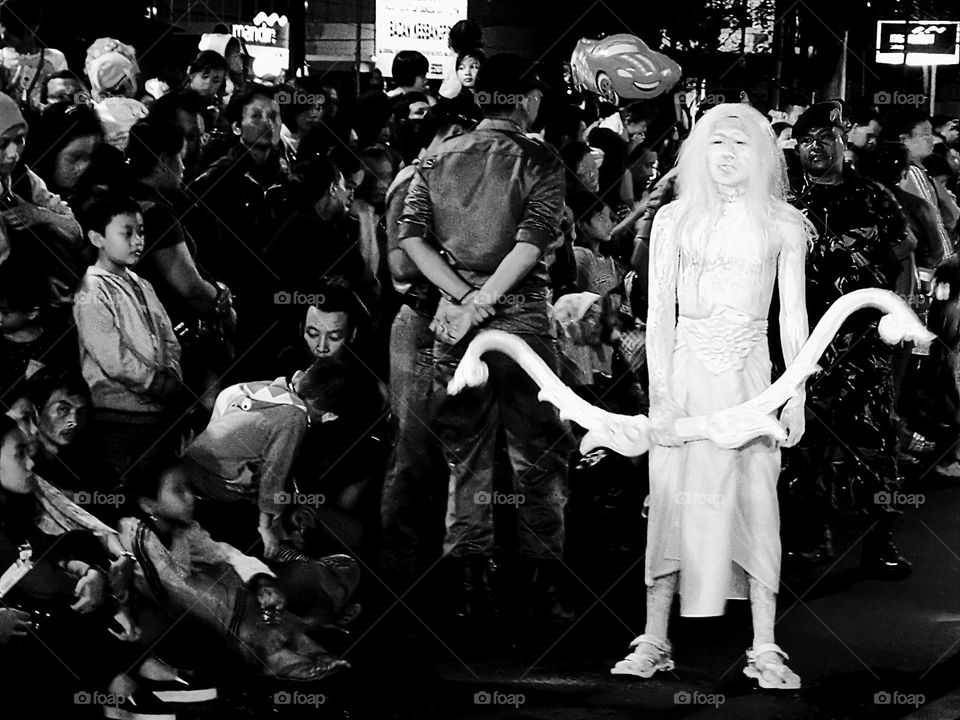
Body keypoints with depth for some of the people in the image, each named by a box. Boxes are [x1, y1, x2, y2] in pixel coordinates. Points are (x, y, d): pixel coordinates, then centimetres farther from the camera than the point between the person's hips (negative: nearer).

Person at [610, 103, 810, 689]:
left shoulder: (784, 224, 6)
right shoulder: (674, 221, 5)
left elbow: (793, 316, 6)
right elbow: (659, 315, 2)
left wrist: (796, 394, 0)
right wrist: (661, 394, -6)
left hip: (750, 376, 0)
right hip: (685, 372, 0)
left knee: (756, 504, -2)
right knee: (674, 502, 0)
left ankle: (765, 650, 2)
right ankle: (654, 643, 6)